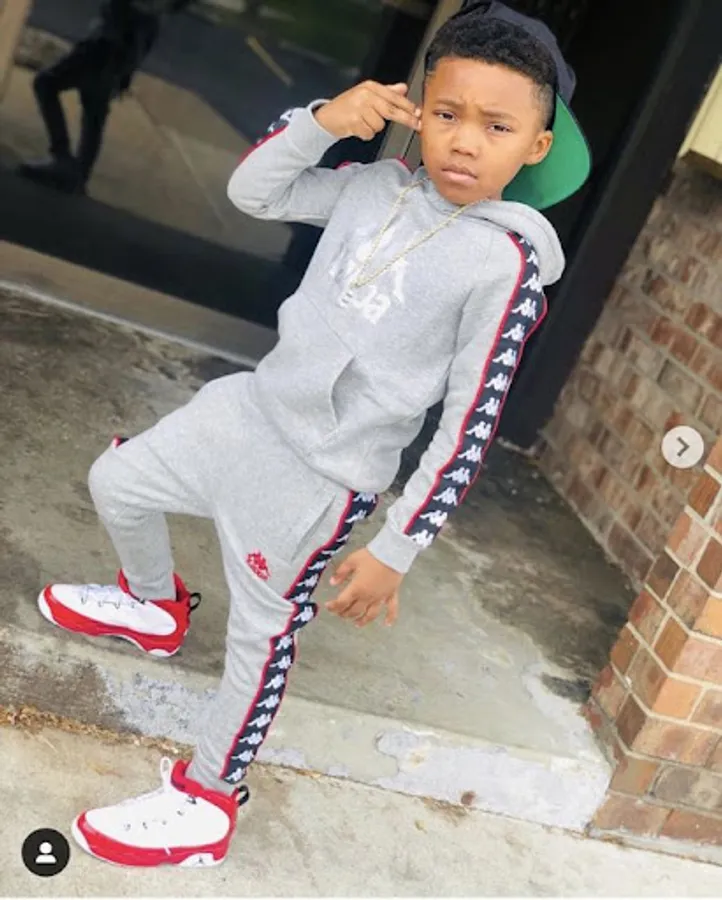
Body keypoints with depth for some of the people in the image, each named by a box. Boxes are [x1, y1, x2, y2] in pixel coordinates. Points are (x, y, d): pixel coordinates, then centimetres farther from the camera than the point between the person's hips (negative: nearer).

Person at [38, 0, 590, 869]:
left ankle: (205, 802, 30)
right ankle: (154, 606, 50)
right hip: (252, 407, 7)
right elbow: (252, 191, 5)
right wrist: (324, 118, -13)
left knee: (260, 632, 6)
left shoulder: (506, 265, -20)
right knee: (116, 481, 21)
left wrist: (395, 549, -17)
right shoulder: (380, 185, -3)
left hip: (321, 474, -7)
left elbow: (468, 426, -19)